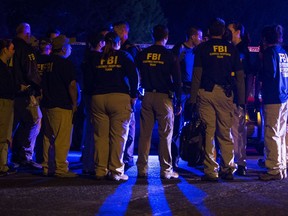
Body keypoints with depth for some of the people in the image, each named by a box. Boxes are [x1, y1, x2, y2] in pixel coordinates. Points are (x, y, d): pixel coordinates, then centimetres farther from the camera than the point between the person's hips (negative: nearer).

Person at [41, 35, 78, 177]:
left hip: (47, 105, 8)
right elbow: (72, 85, -15)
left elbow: (41, 84, 18)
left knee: (49, 138, 14)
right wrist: (74, 103, -6)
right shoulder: (65, 63, -11)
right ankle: (61, 169, -8)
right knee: (62, 139, -6)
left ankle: (47, 167, 18)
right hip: (62, 106, -8)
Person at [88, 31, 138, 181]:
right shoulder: (124, 57, 5)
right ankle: (116, 171, -6)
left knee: (100, 136, 4)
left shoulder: (96, 59, 13)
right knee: (118, 136, -2)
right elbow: (133, 76, -3)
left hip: (98, 99, 3)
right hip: (120, 98, -3)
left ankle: (100, 170, 3)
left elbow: (89, 78, 13)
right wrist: (133, 95, 3)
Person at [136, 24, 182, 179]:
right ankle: (166, 170, -1)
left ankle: (142, 169, 7)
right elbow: (177, 81, -4)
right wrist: (179, 102, 1)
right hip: (164, 97, -3)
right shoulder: (170, 56, -5)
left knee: (145, 134, 7)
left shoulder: (142, 55, 5)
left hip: (147, 96, 3)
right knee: (165, 134, 0)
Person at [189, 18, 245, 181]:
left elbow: (197, 74, -3)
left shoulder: (203, 48, 2)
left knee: (208, 132, -1)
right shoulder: (232, 49, 8)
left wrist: (193, 98, -1)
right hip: (225, 94, 2)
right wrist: (241, 99, 10)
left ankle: (211, 172, -3)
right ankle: (228, 169, 8)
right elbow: (240, 76, 7)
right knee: (226, 133, 9)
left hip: (206, 92, -2)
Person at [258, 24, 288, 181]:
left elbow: (270, 73, -16)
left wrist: (259, 74, 2)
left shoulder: (270, 52, -10)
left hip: (272, 99, -8)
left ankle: (275, 169, -7)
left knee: (272, 134, -6)